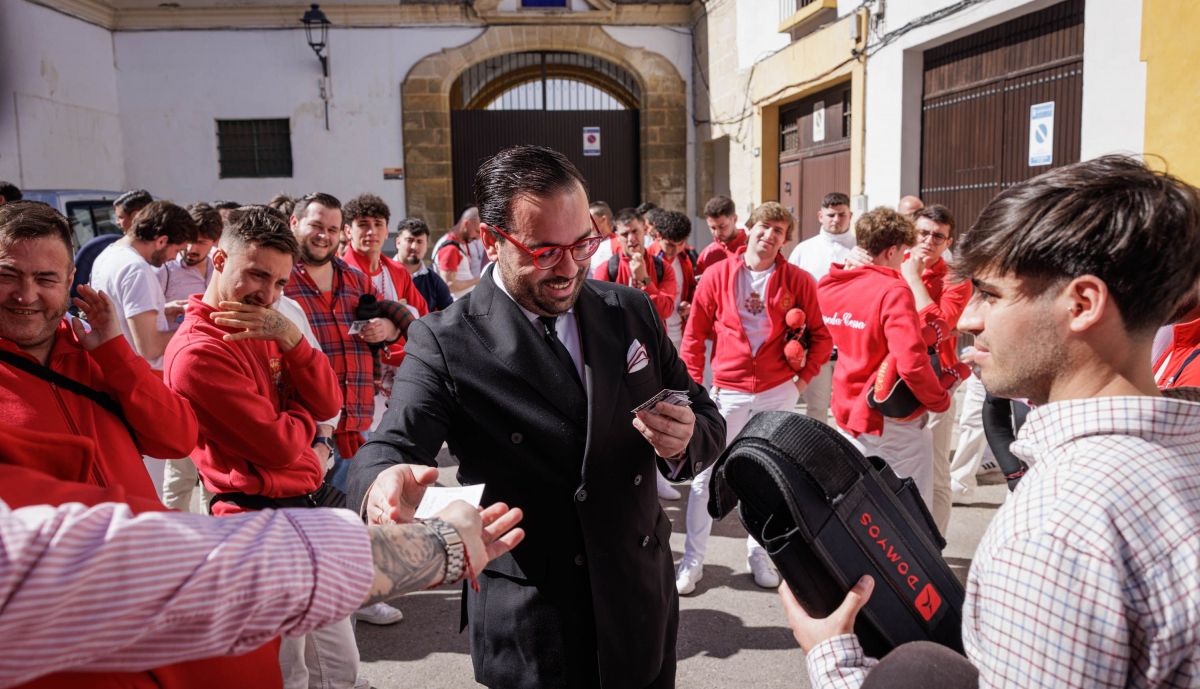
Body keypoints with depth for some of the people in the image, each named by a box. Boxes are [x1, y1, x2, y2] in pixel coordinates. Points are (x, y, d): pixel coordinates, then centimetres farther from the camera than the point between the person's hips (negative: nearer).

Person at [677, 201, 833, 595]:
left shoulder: (798, 281, -1)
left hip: (778, 393, 1)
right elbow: (694, 334, 2)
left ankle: (759, 554, 29)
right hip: (727, 392, -1)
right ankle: (692, 559, 16)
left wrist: (804, 378, 0)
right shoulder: (718, 275, -2)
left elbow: (821, 336, 7)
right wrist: (695, 384, -1)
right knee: (706, 476, 2)